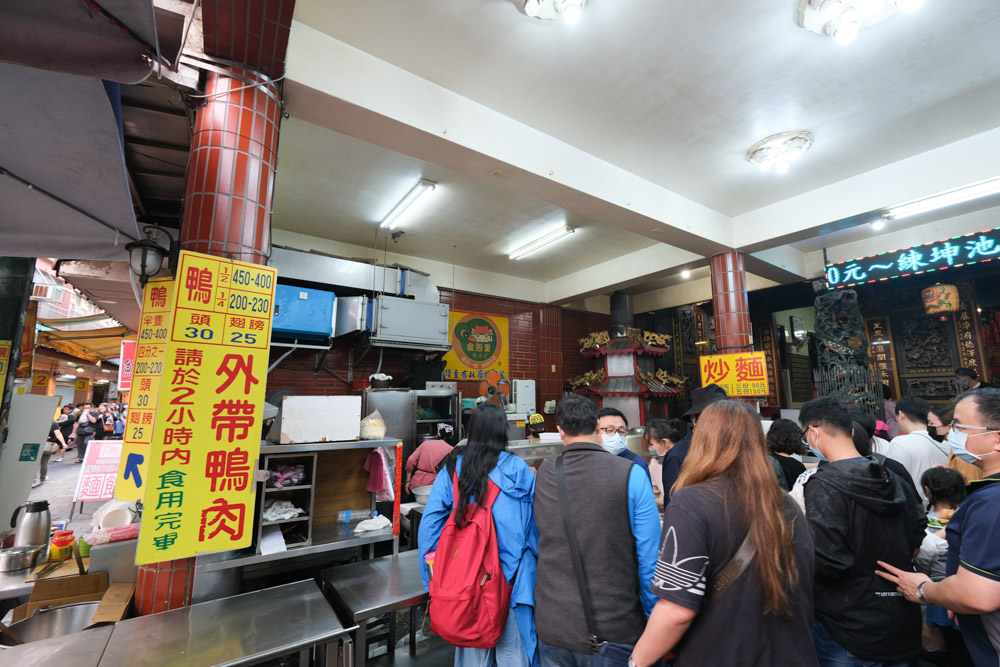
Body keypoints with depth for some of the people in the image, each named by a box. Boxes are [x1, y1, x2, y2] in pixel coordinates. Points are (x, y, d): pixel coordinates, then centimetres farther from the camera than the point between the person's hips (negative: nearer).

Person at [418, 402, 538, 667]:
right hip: (510, 576, -2)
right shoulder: (519, 470, -12)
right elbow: (537, 526, -6)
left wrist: (436, 580, 3)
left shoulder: (452, 471, -7)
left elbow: (429, 527, -6)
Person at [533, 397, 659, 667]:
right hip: (612, 631, -2)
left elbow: (536, 544, 5)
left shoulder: (541, 475, -6)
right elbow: (650, 558, -13)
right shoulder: (631, 474, -17)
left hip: (552, 626, 3)